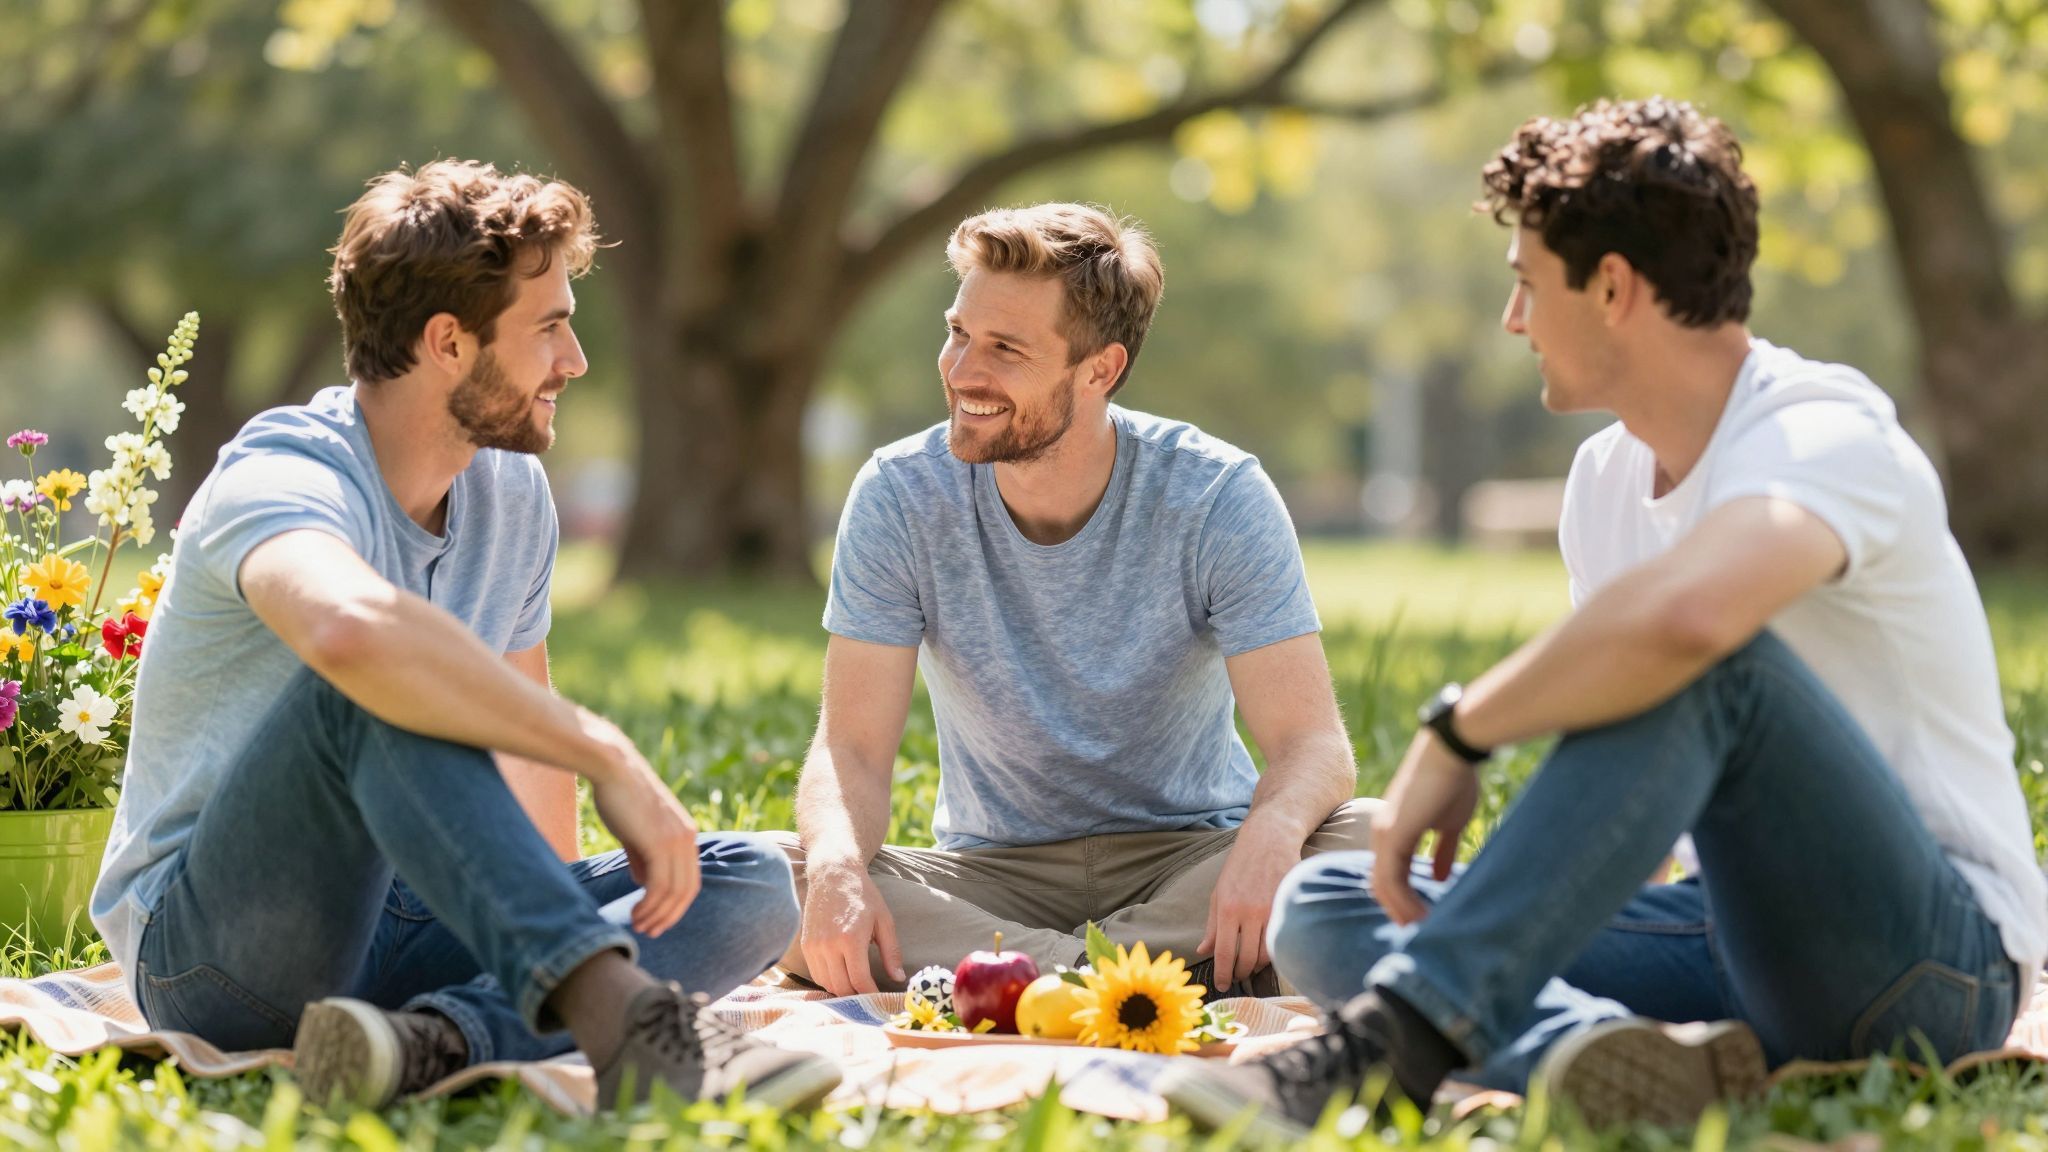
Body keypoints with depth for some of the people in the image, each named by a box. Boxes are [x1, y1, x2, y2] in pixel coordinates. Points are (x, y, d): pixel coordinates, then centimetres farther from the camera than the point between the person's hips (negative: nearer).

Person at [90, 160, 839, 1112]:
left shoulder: (512, 494, 8)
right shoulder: (284, 476, -19)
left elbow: (521, 727, 20)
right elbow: (350, 628, -44)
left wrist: (560, 909, 4)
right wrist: (606, 755, -40)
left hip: (393, 922, 8)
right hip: (210, 951, -8)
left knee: (749, 885, -10)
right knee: (380, 687, -35)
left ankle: (434, 1038, -35)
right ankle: (623, 1015, -48)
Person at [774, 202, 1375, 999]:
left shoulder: (1216, 497, -13)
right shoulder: (900, 498, -9)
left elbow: (1311, 742, -18)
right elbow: (852, 748, -12)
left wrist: (1271, 833, -43)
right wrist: (837, 868, -36)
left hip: (1189, 859, -1)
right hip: (991, 873, 1)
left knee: (1369, 843, -31)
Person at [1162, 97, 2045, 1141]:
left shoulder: (1825, 437, -17)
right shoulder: (1604, 480, 11)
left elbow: (1680, 617, -40)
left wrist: (1456, 732, -27)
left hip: (1934, 960, -8)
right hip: (1740, 948, 9)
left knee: (1699, 658, -34)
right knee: (1321, 905, -5)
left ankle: (1391, 1043, -41)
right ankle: (1598, 1052, -36)